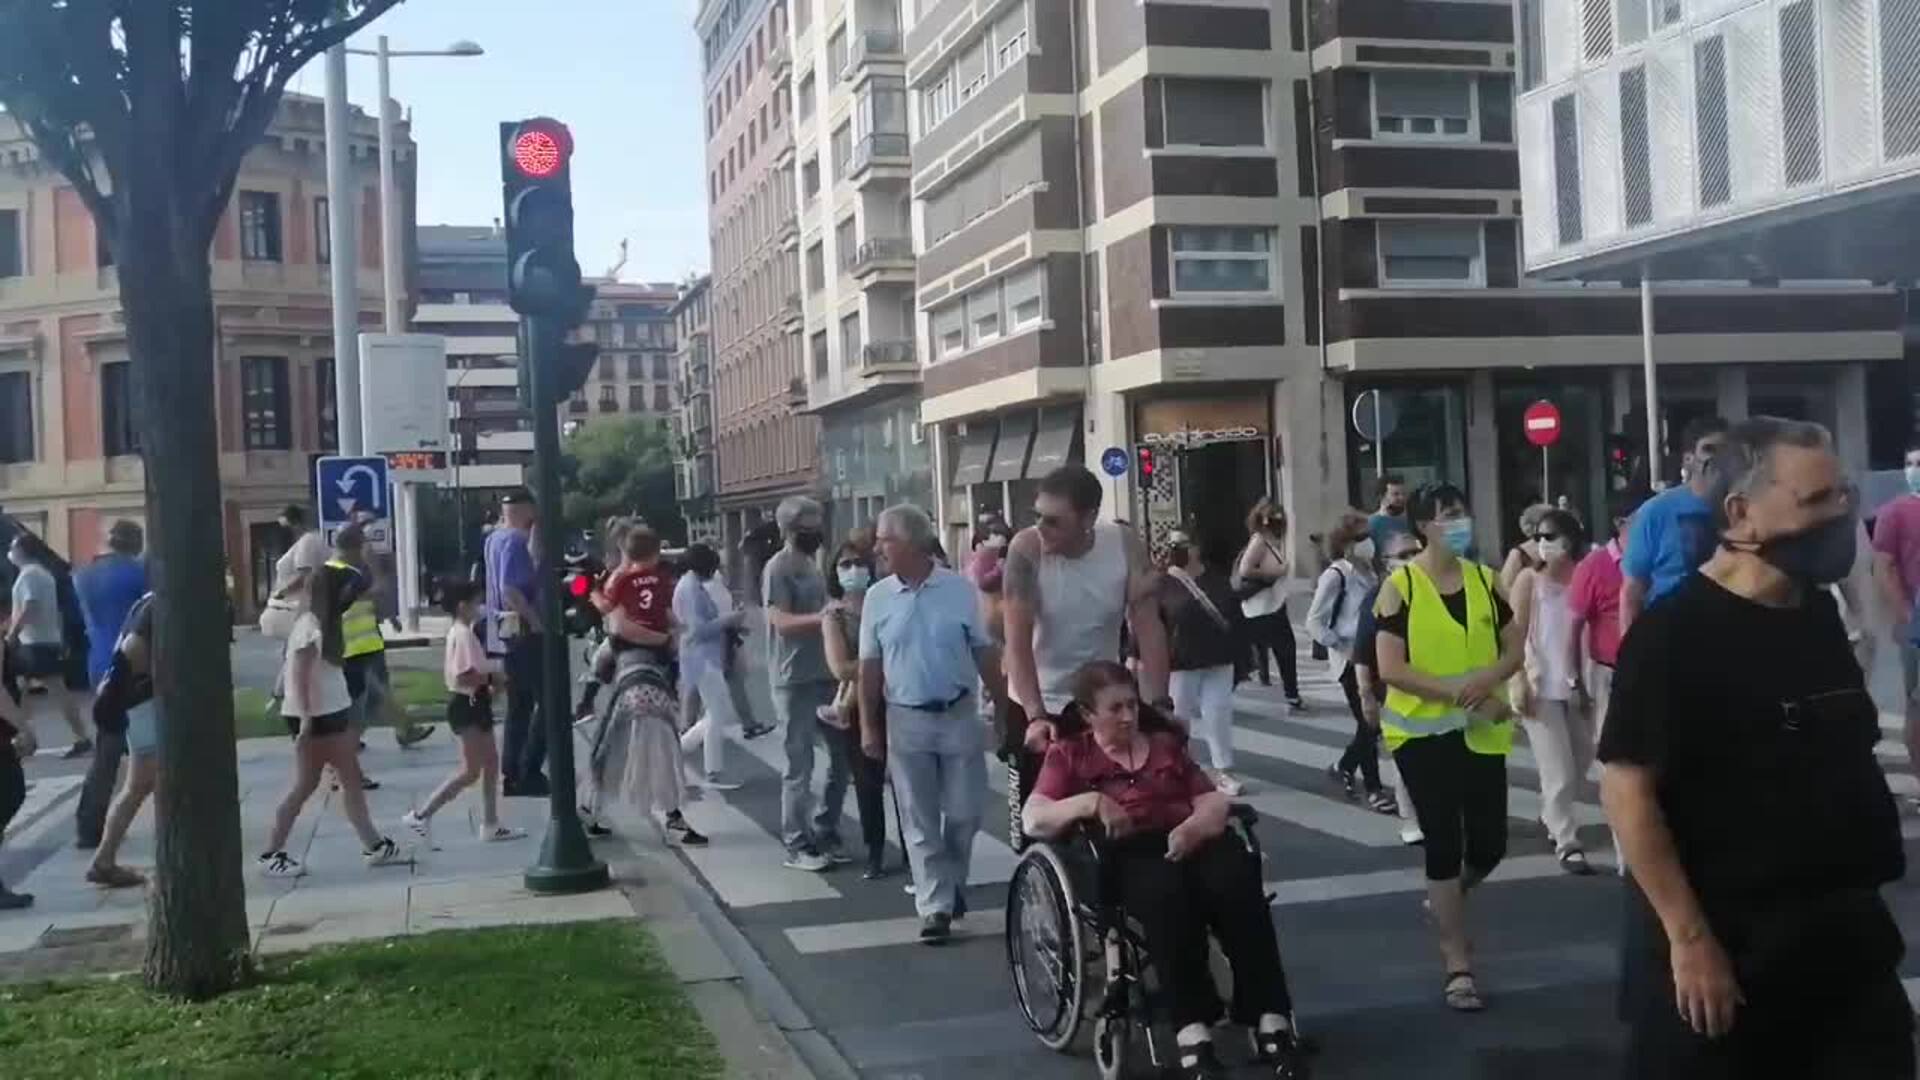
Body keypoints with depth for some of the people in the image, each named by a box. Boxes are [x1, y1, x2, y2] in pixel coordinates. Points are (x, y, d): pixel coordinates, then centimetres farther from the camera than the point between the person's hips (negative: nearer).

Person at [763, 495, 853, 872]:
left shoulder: (812, 565, 15)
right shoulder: (777, 569, -10)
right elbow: (782, 622, -20)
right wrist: (821, 617, -31)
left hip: (825, 676, 8)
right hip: (795, 682, -8)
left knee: (844, 758, 10)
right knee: (800, 767, -2)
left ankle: (825, 834, 22)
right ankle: (797, 845, 8)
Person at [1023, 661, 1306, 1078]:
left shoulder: (1165, 743, 28)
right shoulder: (1069, 755, 18)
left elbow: (1213, 801, 17)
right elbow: (1033, 819, 3)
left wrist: (1195, 826, -8)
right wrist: (1088, 801, -15)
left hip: (1190, 842, 3)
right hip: (1127, 855, -3)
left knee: (1239, 884, -31)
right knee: (1168, 893, -39)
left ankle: (1271, 1025, -34)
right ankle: (1192, 1035, -43)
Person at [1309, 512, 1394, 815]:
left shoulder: (1369, 572, 8)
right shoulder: (1335, 575, -13)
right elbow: (1314, 622, -13)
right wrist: (1342, 648, -15)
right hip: (1351, 661, -7)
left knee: (1375, 721, 10)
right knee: (1369, 723, -3)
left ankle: (1343, 767, 31)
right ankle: (1374, 790, 9)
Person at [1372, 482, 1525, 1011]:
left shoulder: (1485, 579, 4)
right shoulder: (1400, 586, -9)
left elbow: (1516, 648, 7)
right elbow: (1390, 669, -14)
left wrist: (1487, 679, -14)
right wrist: (1458, 693, -19)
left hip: (1481, 733, 4)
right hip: (1423, 733, -4)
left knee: (1489, 844, 5)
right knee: (1444, 845, -1)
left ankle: (1446, 901, 39)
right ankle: (1459, 967, 9)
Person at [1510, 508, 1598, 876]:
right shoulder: (1528, 578, -2)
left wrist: (1586, 682, 0)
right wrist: (1519, 682, -12)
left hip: (1574, 686, 4)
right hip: (1540, 687, -4)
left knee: (1581, 761, 15)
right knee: (1558, 772, -4)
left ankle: (1552, 818, 39)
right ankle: (1567, 844, 5)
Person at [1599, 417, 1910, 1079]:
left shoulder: (1820, 614, 6)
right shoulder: (1673, 633, -17)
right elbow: (1626, 789, -20)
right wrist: (1689, 939, -21)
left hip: (1845, 930, 7)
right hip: (1726, 942, -7)